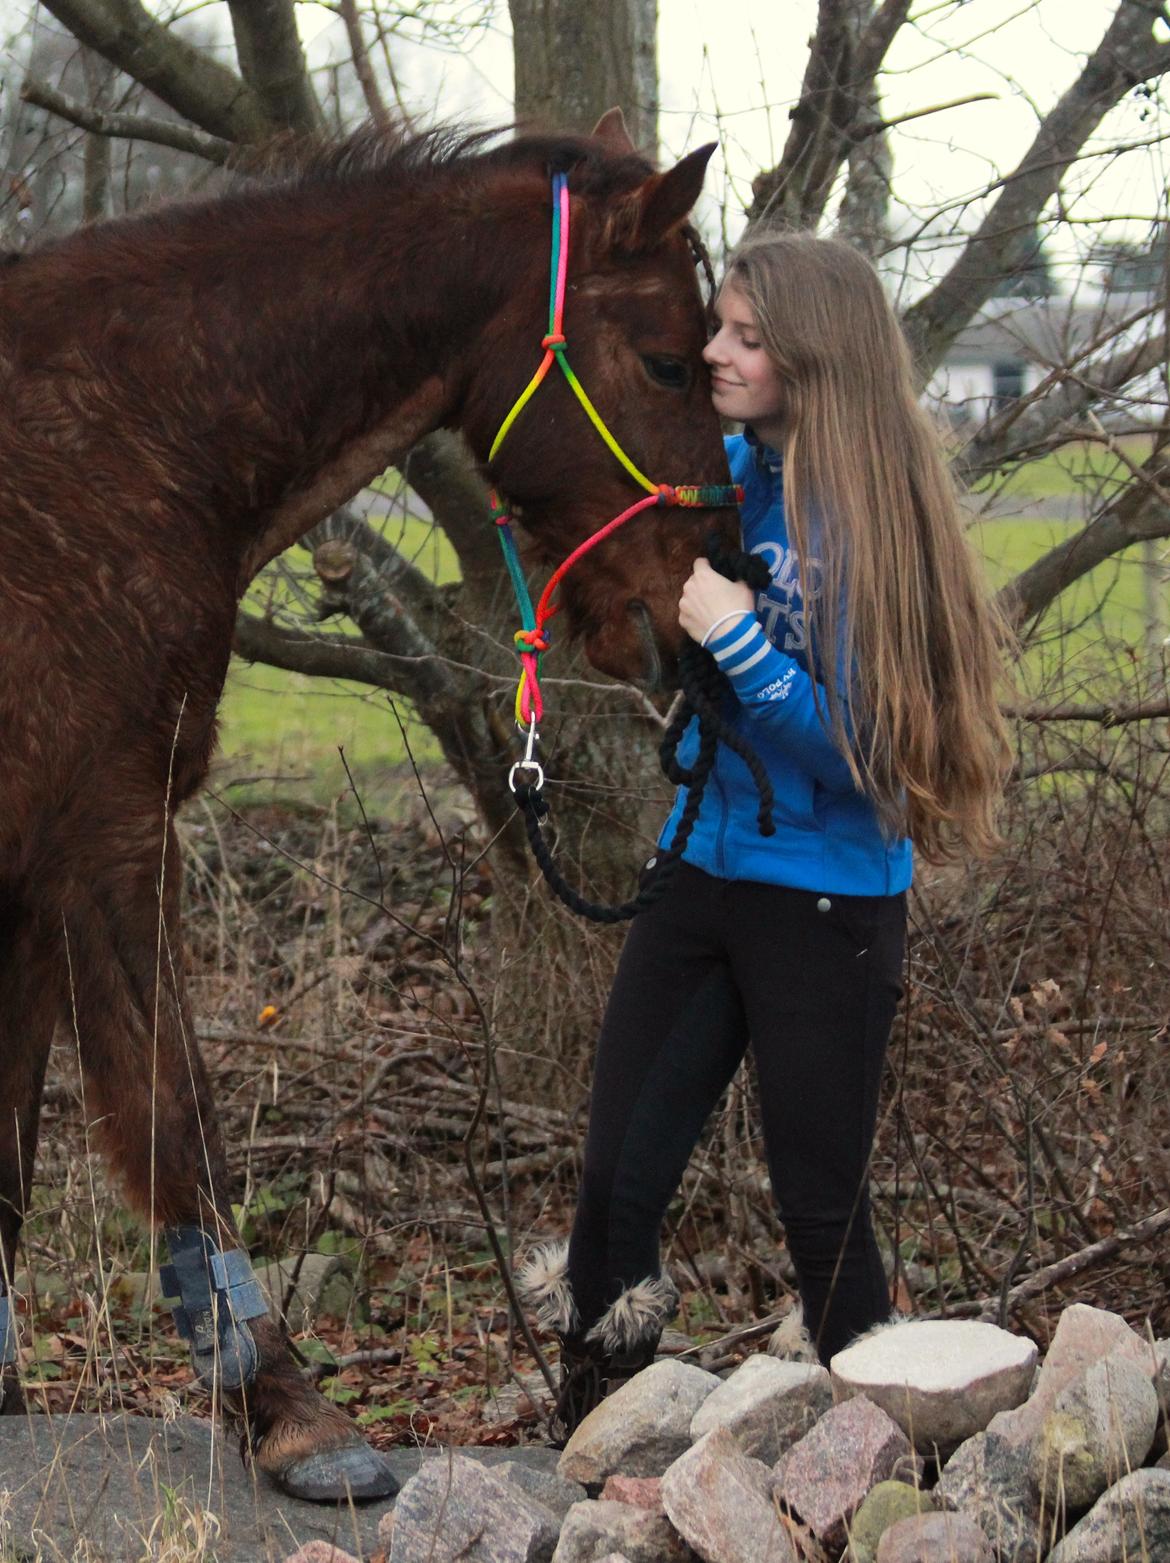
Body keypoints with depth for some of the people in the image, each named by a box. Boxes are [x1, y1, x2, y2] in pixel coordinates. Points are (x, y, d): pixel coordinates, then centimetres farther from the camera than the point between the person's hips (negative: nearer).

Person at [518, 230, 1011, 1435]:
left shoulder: (865, 518, -16)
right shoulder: (723, 475, 1)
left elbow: (868, 751, -20)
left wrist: (740, 644, -26)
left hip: (821, 908, -6)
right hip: (702, 873, 6)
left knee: (820, 1207, 6)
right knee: (617, 1180, 8)